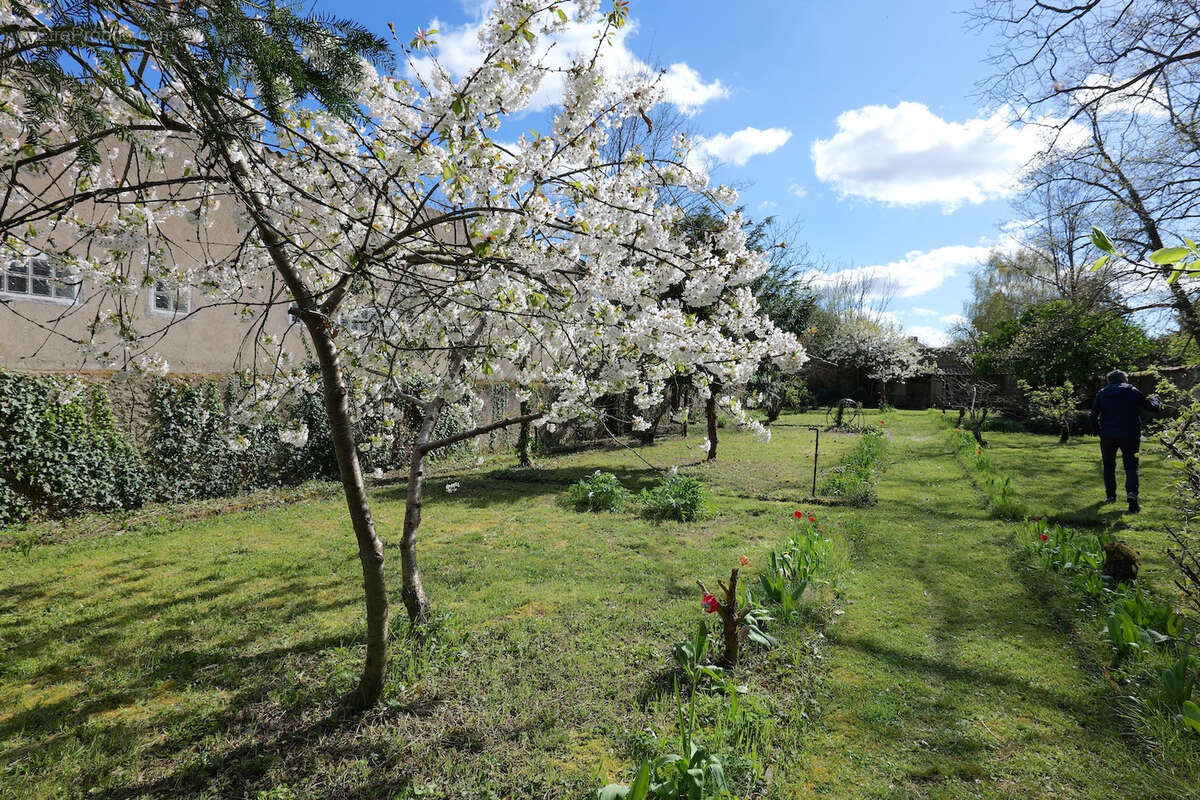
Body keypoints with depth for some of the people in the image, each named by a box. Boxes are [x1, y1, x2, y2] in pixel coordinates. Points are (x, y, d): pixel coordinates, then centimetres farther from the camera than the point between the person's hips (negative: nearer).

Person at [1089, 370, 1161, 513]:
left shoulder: (1101, 394, 4)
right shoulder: (1133, 392, 2)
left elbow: (1093, 417, 0)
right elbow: (1152, 407, 8)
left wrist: (1100, 433, 12)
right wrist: (1155, 400, 30)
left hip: (1108, 436, 1)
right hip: (1130, 436, -1)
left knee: (1109, 465, 15)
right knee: (1131, 466, 4)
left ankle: (1111, 495, 19)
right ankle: (1132, 493, -18)